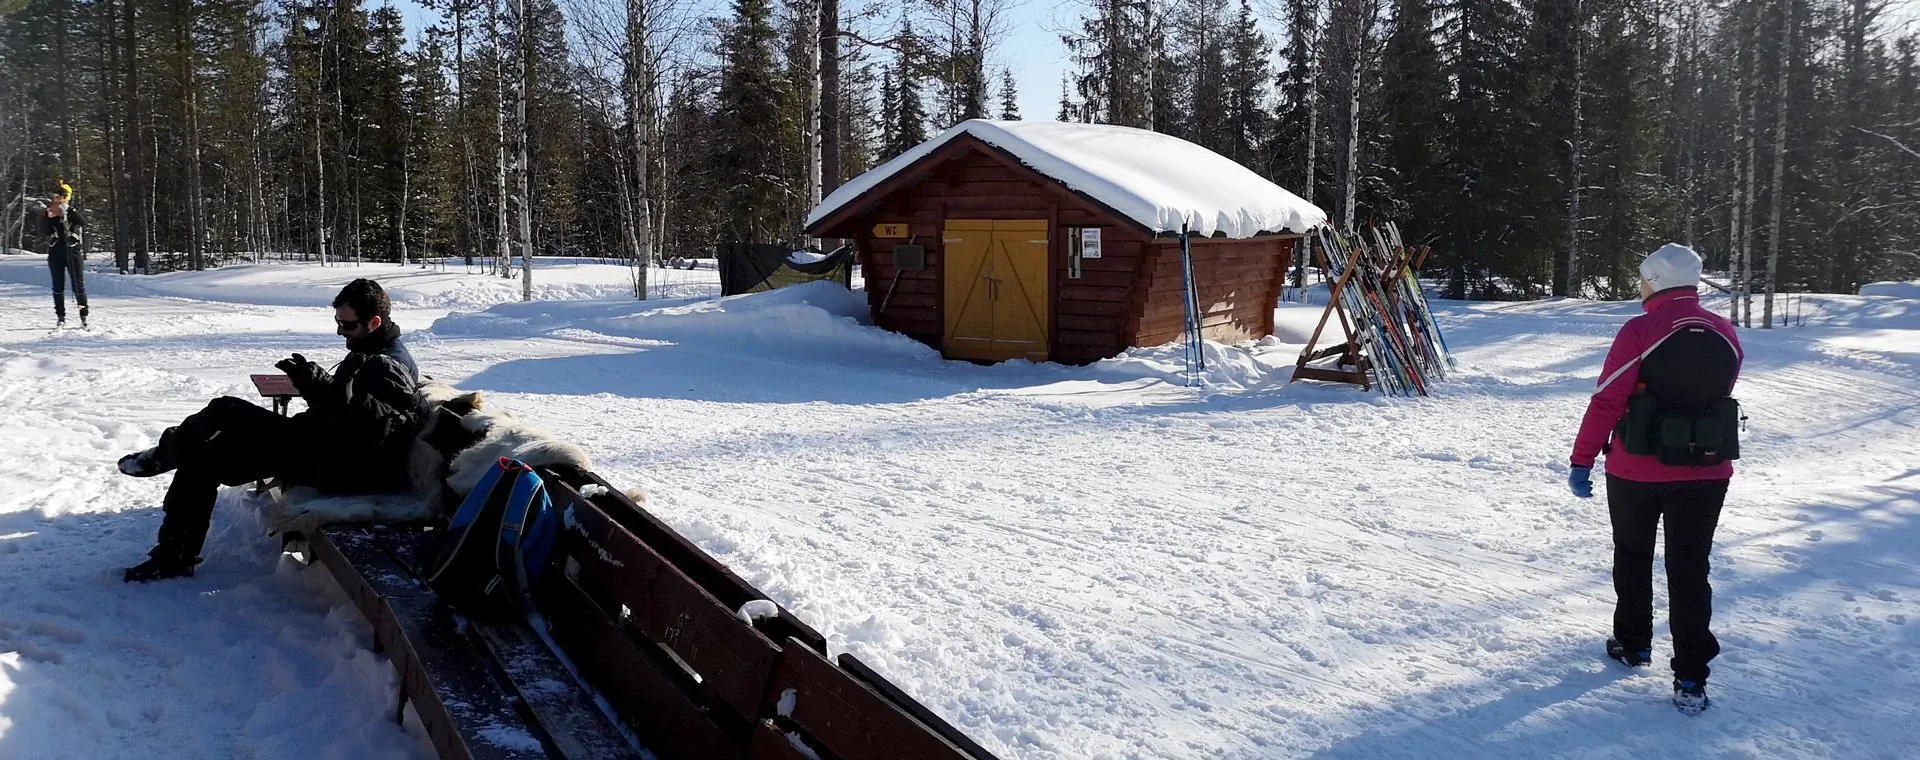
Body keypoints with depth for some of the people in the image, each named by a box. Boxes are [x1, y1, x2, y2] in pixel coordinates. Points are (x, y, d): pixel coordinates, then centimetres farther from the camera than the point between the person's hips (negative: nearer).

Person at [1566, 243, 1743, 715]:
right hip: (1707, 474, 4)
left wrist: (1582, 460, -8)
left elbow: (1606, 402, -16)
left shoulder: (1640, 332, -15)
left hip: (1637, 472, -3)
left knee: (1633, 559, 18)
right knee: (1690, 572, 8)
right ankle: (1691, 680, 5)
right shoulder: (1726, 335, 1)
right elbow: (1720, 398, 13)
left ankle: (1633, 644, 32)